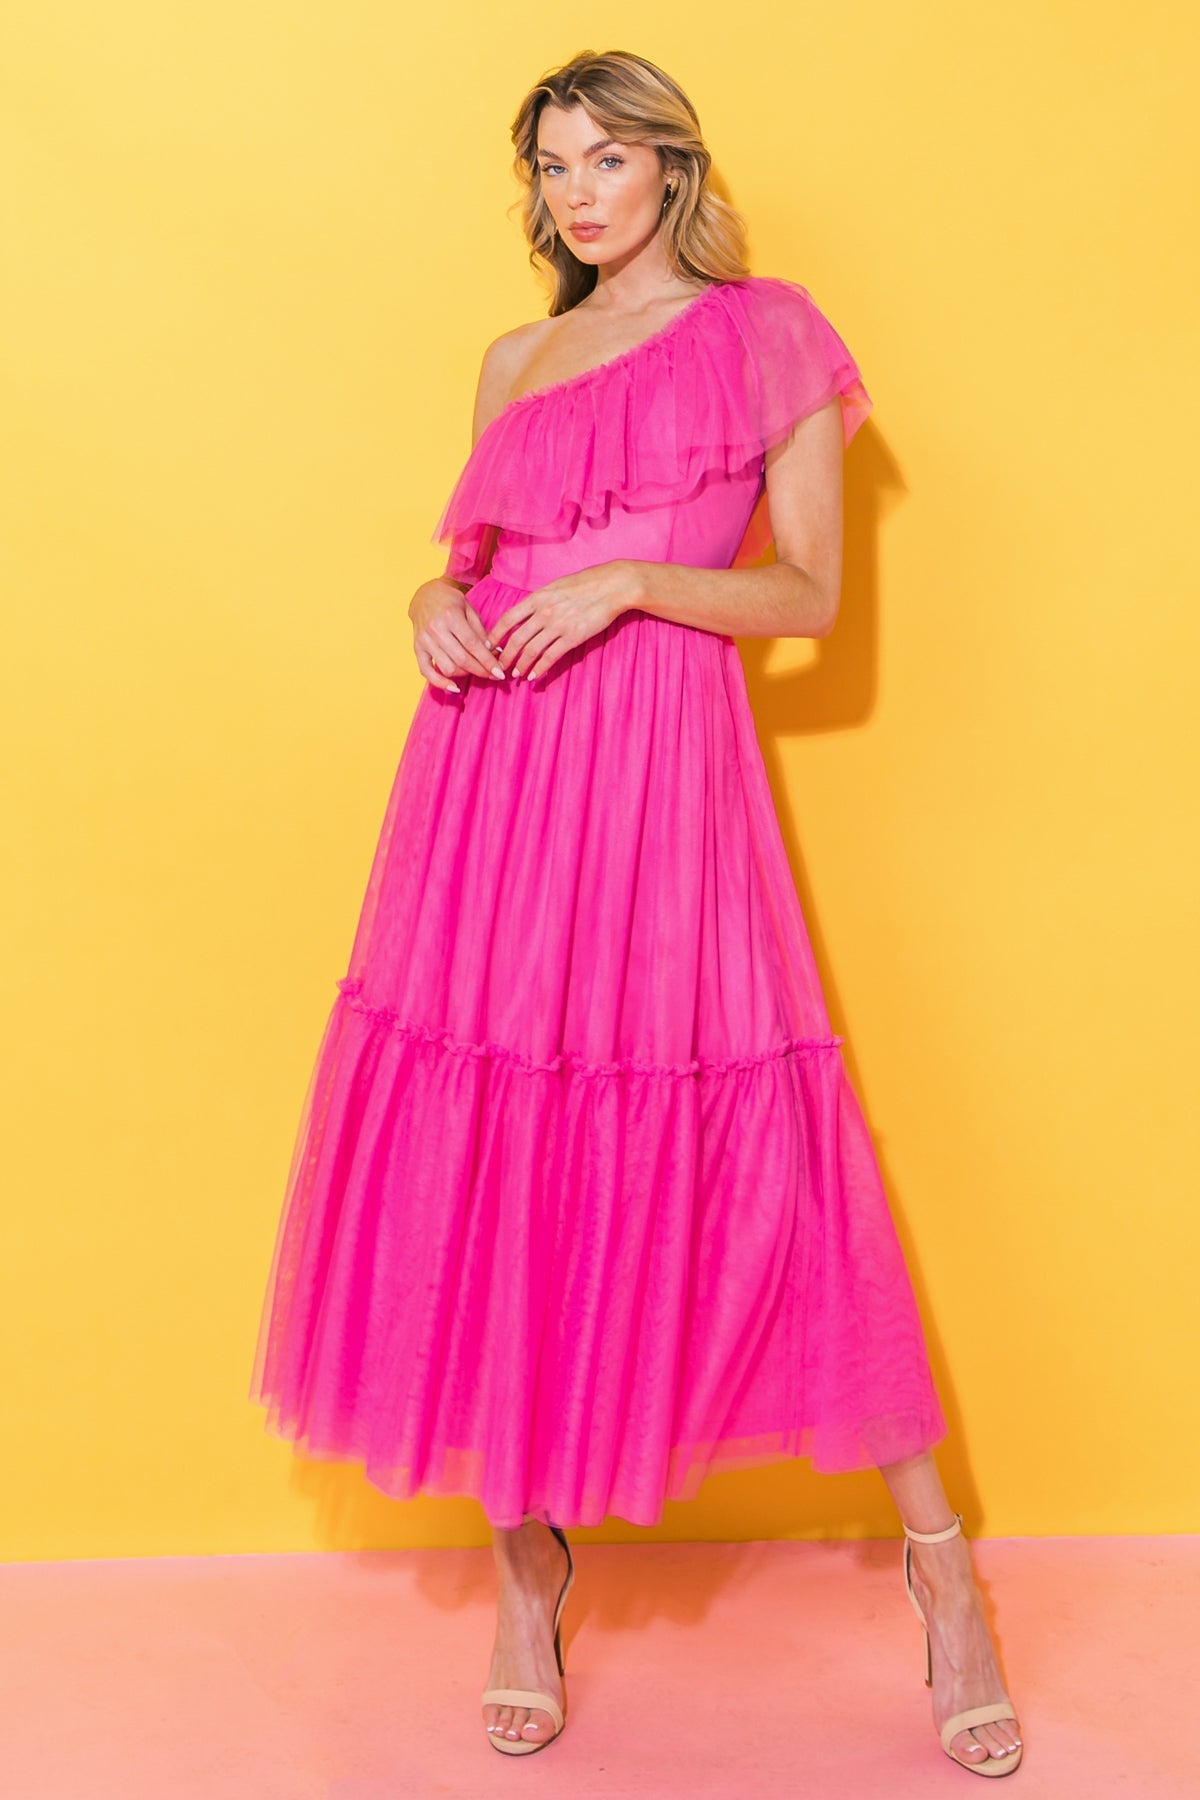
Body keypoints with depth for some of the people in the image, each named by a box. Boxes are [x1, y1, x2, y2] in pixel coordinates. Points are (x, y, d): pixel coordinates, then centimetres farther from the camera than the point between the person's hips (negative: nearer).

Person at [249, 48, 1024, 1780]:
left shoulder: (765, 332, 7)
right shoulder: (514, 364, 19)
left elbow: (810, 595, 1)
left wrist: (632, 582, -13)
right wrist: (440, 603, 3)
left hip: (663, 780, -4)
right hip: (489, 778, 4)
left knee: (754, 1173, -4)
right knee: (484, 1168, 1)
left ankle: (937, 1557, 11)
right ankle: (530, 1566, 16)